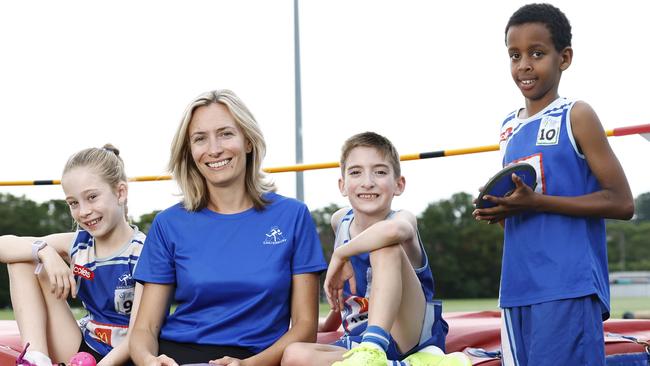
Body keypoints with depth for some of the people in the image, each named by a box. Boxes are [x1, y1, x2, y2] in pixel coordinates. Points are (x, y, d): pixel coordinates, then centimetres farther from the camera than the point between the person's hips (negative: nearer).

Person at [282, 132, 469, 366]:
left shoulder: (403, 218, -10)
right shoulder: (340, 221, 8)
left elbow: (392, 230, -39)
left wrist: (340, 255, -24)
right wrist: (328, 327, 31)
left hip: (414, 337, -5)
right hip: (357, 344, 5)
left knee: (386, 247, -27)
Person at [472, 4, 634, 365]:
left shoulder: (576, 116, -3)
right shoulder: (509, 127, 16)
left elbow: (622, 203, -8)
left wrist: (536, 202, -15)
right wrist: (499, 210, 5)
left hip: (569, 287, -7)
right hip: (517, 289, 7)